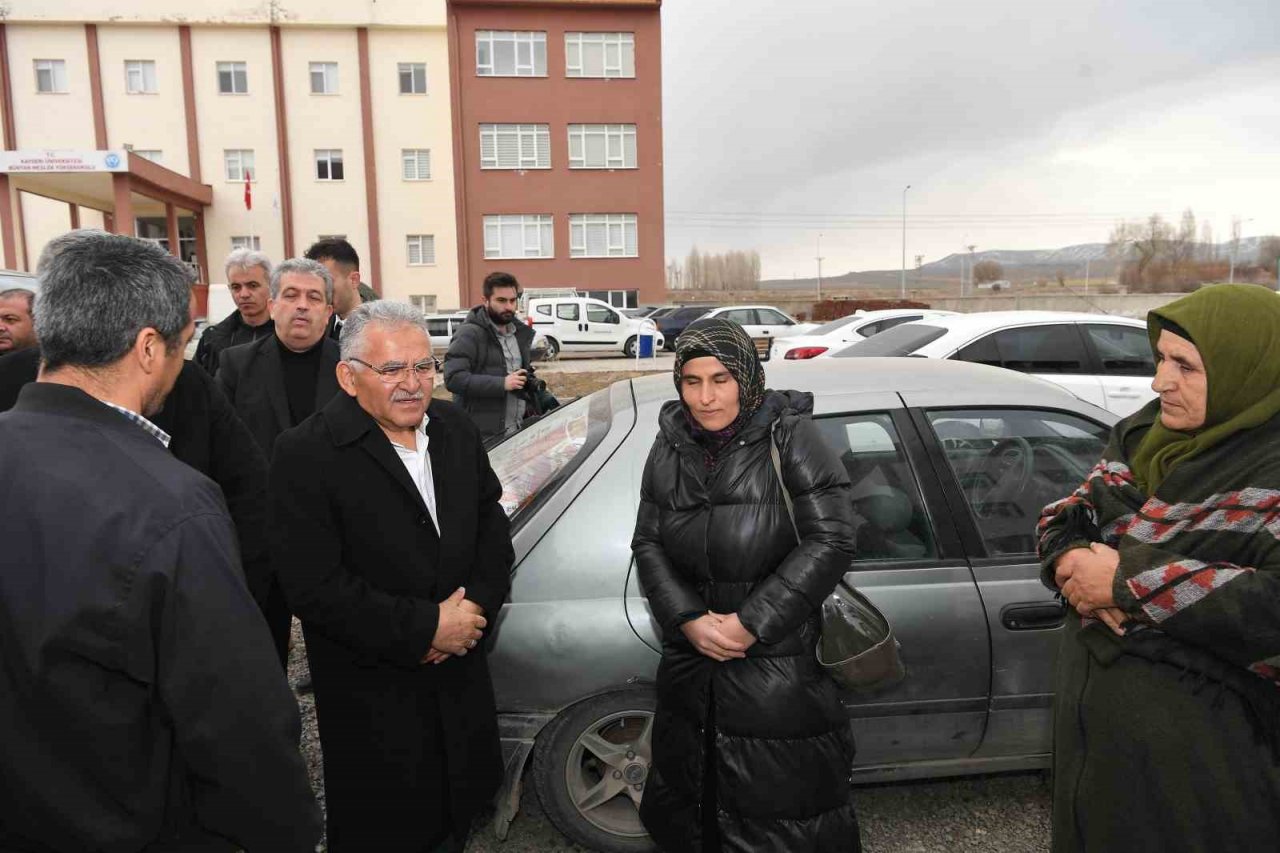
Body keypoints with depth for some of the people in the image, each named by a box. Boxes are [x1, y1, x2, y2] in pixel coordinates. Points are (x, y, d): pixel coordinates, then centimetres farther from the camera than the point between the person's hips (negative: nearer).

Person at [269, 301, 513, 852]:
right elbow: (313, 587, -22)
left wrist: (476, 605, -10)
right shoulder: (307, 455, -18)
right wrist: (425, 628, -21)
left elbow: (491, 522, 7)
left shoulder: (455, 428, 1)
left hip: (460, 677, 6)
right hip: (372, 697, -5)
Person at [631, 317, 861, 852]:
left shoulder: (790, 436, -10)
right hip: (690, 666, 5)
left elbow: (830, 540, -15)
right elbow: (648, 544, 4)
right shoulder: (669, 449, 4)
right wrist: (689, 621, -12)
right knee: (688, 804, 22)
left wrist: (752, 622, -17)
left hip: (781, 669, -4)